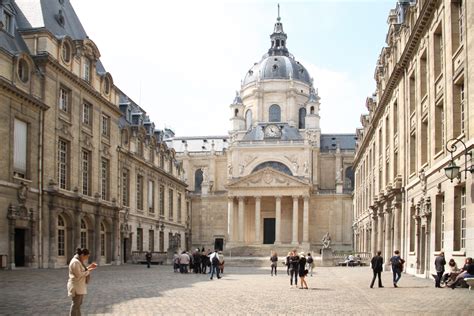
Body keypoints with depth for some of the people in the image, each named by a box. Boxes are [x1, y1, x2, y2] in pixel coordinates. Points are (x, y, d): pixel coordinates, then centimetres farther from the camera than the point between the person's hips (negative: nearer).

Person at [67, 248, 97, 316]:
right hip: (76, 286, -11)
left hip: (80, 285, 11)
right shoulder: (75, 262, -20)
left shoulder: (79, 261, 12)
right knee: (75, 304, -6)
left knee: (79, 304, 16)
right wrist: (89, 271, -15)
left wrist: (89, 267, 8)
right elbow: (79, 275, -22)